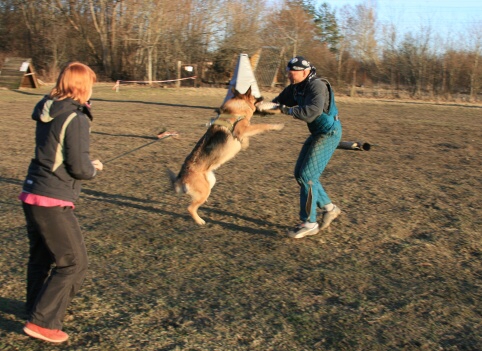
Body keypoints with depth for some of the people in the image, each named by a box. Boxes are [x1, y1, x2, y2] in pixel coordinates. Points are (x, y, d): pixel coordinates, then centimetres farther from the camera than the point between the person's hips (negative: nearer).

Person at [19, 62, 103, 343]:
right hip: (53, 202, -9)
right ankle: (43, 321, 2)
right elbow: (80, 168, -16)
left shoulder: (48, 113, 10)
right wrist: (94, 169, 4)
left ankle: (36, 306, 42)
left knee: (41, 256, 24)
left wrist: (87, 163, 10)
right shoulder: (76, 119, -16)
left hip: (32, 194, 9)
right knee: (74, 262, 0)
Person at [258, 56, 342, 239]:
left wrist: (288, 110, -26)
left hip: (329, 133, -10)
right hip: (317, 133, 10)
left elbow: (311, 111, -37)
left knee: (307, 175, -12)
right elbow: (280, 101, 7)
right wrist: (265, 105, -11)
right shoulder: (295, 88, 5)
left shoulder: (317, 86, -23)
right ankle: (328, 208, 21)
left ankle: (309, 223, -2)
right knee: (300, 173, 9)